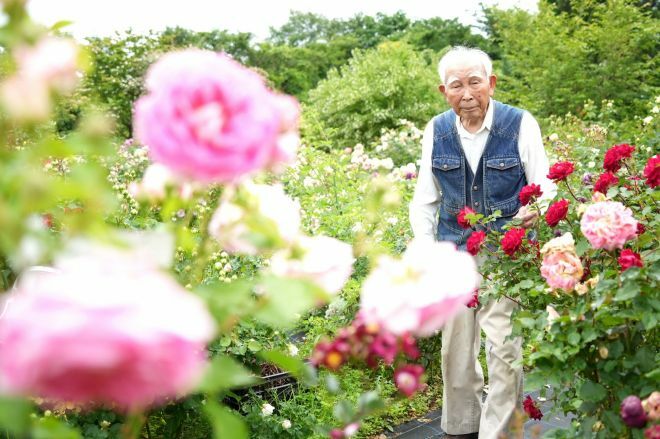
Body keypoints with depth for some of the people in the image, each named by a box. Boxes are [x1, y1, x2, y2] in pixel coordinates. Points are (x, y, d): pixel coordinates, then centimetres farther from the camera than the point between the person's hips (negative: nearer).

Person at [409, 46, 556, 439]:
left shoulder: (520, 124, -8)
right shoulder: (437, 131, 2)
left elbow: (545, 188, -2)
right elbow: (424, 200, 11)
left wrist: (535, 211, -24)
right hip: (454, 252, 4)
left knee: (505, 348, -8)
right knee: (455, 347, 12)